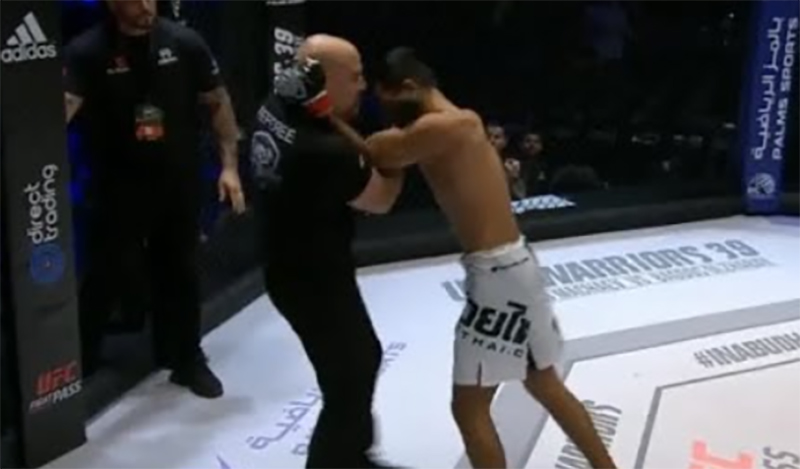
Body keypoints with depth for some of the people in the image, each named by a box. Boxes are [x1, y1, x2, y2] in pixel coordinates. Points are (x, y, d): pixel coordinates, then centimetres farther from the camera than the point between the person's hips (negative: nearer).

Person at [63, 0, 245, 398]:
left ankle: (187, 361, 33)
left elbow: (217, 102, 3)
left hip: (179, 183, 3)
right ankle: (78, 366, 23)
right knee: (103, 276, 5)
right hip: (118, 187, -2)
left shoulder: (184, 43, -6)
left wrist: (229, 164, -1)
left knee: (180, 273, 15)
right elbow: (62, 106, -28)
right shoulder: (87, 51, -14)